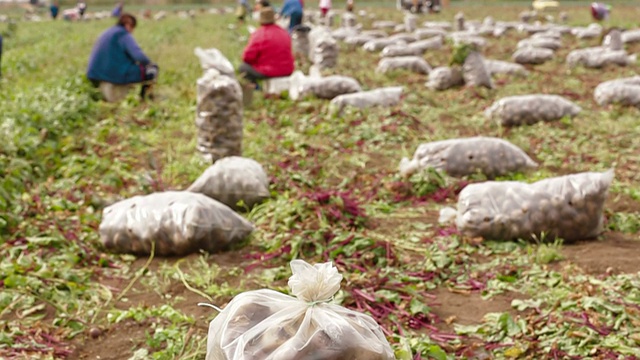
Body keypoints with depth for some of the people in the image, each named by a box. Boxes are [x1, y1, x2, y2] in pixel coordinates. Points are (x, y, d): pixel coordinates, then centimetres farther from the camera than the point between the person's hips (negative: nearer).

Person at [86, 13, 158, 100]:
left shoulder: (107, 33, 18)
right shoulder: (124, 35, -8)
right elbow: (138, 55, -20)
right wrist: (149, 63, 0)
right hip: (117, 75, -9)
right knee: (153, 70, 2)